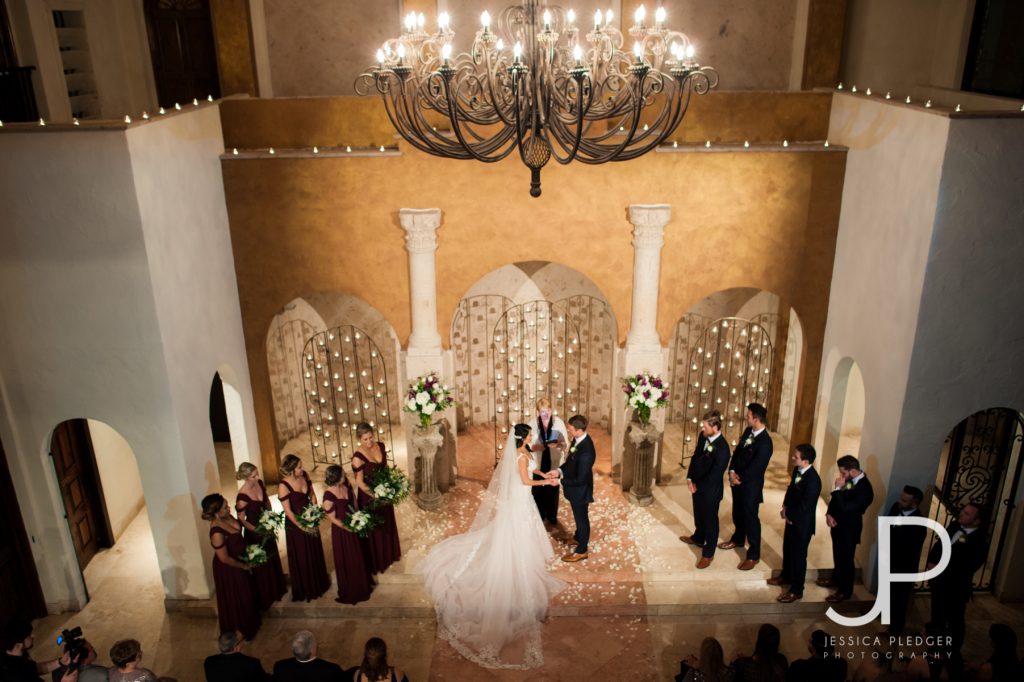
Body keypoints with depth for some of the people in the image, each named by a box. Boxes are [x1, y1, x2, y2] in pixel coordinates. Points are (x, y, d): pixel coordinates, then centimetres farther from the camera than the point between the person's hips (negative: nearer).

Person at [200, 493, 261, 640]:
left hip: (239, 559, 8)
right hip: (229, 568, -8)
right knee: (236, 599, 17)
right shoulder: (217, 533, -37)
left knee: (247, 592, 30)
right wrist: (244, 566, -13)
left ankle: (251, 623, 56)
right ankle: (242, 629, 42)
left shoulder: (226, 517, -16)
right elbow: (225, 559, -26)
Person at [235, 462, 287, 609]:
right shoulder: (242, 496, -30)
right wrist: (258, 531, -19)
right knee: (260, 565, 12)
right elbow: (241, 520, -19)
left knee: (273, 559, 25)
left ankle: (277, 589, 48)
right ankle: (264, 598, 34)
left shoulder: (260, 483, -11)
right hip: (254, 532, -7)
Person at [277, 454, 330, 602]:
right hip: (295, 524, -6)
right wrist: (302, 527, -15)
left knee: (315, 553, 22)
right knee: (301, 558, 11)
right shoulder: (283, 486, -25)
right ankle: (305, 590, 31)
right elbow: (288, 511, -20)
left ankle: (318, 583, 44)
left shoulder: (304, 475, -8)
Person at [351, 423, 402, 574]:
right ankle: (377, 561, 34)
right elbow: (360, 483, -20)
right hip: (370, 496, -6)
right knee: (374, 528, 13)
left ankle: (390, 554, 47)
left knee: (387, 523, 24)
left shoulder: (380, 446, -9)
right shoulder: (358, 457, -26)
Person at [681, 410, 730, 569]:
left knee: (710, 520, 12)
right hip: (697, 485, 7)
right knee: (698, 514, 28)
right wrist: (690, 478, -2)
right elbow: (695, 457, 5)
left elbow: (714, 475, -25)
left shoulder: (722, 449, -32)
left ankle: (708, 553, 30)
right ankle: (698, 538, 54)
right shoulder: (703, 436, -8)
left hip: (710, 490, -7)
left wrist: (697, 486, -12)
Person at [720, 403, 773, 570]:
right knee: (738, 513, 25)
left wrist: (739, 478, -11)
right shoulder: (748, 431, -1)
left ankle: (753, 555, 19)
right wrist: (732, 471, -6)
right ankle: (738, 539, 48)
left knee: (751, 518, 5)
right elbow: (737, 451, 6)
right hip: (738, 481, 8)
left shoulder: (765, 442, -28)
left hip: (751, 485, -8)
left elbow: (754, 468, -24)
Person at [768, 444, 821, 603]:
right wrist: (785, 506, -1)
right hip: (791, 518, 8)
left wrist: (789, 515, -13)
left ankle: (796, 590, 23)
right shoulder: (797, 470, -6)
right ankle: (786, 576, 47)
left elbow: (804, 506, -27)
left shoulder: (813, 480, -31)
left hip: (802, 523, -8)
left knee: (798, 555, 7)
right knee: (787, 548, 25)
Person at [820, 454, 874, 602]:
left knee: (846, 560, 11)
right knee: (837, 555, 26)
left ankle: (845, 591, 30)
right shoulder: (849, 479, -8)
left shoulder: (865, 490, -31)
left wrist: (838, 488, -32)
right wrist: (829, 514, -9)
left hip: (849, 528, -7)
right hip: (838, 523, 7)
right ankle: (836, 579, 48)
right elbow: (835, 498, 4)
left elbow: (844, 508, -34)